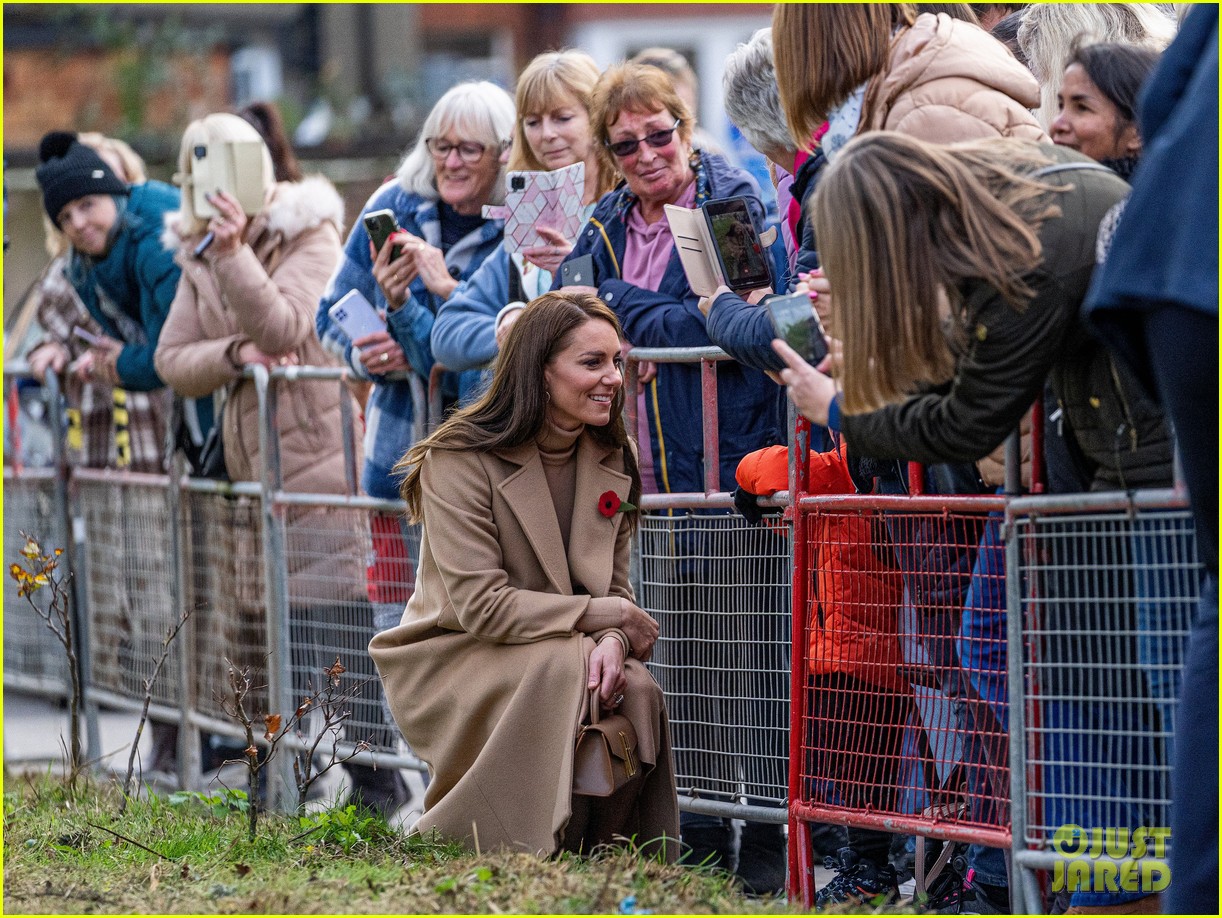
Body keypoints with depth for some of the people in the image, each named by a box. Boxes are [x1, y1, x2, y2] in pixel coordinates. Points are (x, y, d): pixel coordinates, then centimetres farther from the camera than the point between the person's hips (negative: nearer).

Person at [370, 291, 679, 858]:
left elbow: (614, 590, 4)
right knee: (564, 669, -34)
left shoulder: (610, 463, 6)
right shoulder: (460, 461, -14)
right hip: (454, 659, -5)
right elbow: (481, 605, -21)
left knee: (637, 693, -27)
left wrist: (612, 642, -21)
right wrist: (608, 616, -19)